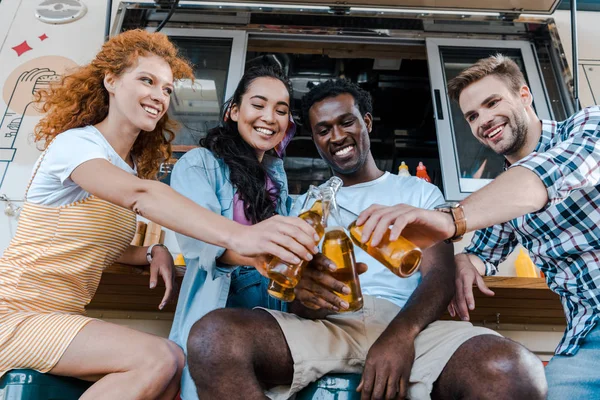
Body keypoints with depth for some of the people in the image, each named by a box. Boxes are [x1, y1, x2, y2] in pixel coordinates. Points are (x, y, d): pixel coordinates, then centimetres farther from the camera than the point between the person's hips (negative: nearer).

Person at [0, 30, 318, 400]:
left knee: (175, 363, -10)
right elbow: (141, 195, -36)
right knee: (157, 358, -26)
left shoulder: (132, 165, 10)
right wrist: (237, 236, -50)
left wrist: (155, 253, -11)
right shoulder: (74, 142, -15)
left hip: (64, 316, 7)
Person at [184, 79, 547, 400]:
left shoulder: (420, 192, 19)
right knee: (212, 337, -29)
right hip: (323, 324, 2)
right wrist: (303, 291, -14)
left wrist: (400, 333, -19)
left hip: (406, 326, -1)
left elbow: (440, 276, 4)